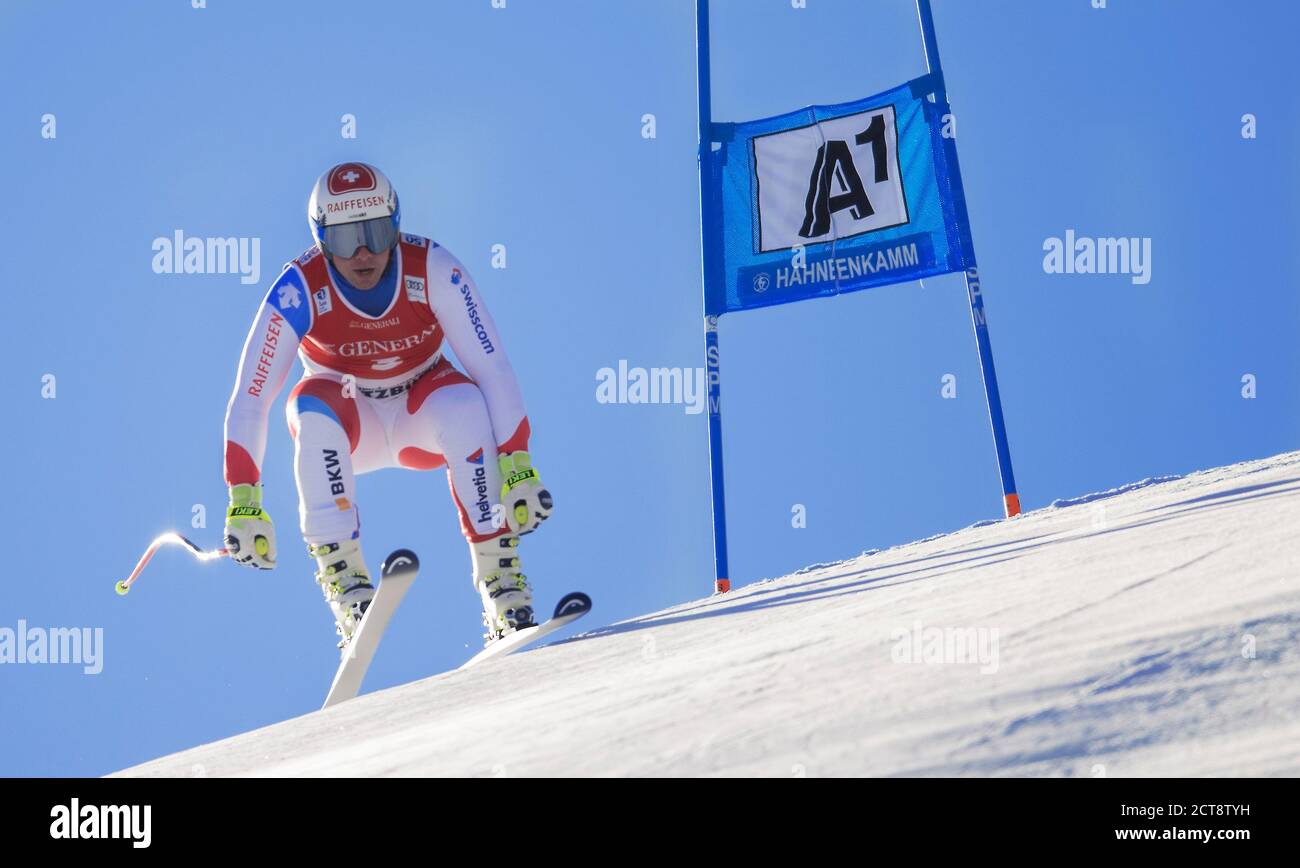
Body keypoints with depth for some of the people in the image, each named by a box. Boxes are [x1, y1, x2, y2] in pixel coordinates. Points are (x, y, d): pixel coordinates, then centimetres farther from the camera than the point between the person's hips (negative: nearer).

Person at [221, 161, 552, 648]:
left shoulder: (434, 271, -24)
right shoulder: (298, 291, -25)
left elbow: (493, 368, -25)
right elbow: (248, 402, -25)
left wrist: (516, 463, -35)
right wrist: (243, 499, -33)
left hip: (422, 413, 0)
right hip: (347, 423, 0)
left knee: (464, 405, -32)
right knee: (315, 405, -33)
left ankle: (499, 571, -26)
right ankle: (341, 571, -30)